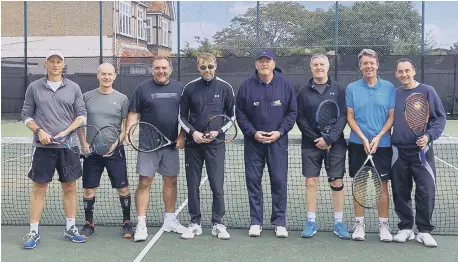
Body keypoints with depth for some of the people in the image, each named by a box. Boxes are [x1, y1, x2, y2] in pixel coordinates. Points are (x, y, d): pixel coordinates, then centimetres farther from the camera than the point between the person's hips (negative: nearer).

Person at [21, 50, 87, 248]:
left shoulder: (73, 88, 6)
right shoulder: (34, 87, 5)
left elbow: (81, 114, 4)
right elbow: (26, 115, 7)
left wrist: (66, 131, -10)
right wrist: (39, 131, -10)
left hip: (68, 146, 1)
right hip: (43, 146, -1)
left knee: (70, 187, 7)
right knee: (38, 188, 2)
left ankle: (70, 229, 18)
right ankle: (33, 232, 10)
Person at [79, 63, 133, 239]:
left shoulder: (122, 99, 3)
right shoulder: (87, 97, 6)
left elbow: (127, 127, 3)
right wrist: (84, 143, -4)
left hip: (115, 150, -1)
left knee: (123, 188, 0)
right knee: (89, 189, 5)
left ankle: (127, 223, 16)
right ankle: (89, 224, 21)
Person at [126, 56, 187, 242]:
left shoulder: (179, 88, 8)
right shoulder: (143, 88, 0)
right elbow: (133, 113, -1)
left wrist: (182, 135, 0)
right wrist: (129, 131, -17)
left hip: (171, 144, 3)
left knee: (171, 181, 11)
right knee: (144, 182, -4)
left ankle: (170, 220, 24)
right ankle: (141, 224, 1)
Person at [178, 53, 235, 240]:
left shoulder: (225, 88, 1)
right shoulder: (190, 88, 3)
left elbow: (232, 115, 6)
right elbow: (182, 116, 8)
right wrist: (192, 132, -8)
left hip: (215, 143, -1)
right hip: (193, 143, 2)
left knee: (217, 185, -1)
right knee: (193, 186, 6)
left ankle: (218, 223, 11)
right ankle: (195, 223, 17)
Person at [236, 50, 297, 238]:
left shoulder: (285, 84, 1)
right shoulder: (247, 85, 1)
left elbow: (292, 112, 3)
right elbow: (240, 114, 3)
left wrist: (280, 132, -9)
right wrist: (253, 133, -8)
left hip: (278, 141, 0)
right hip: (253, 141, 1)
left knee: (279, 181, 1)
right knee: (253, 180, 3)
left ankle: (279, 222, 11)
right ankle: (256, 222, 13)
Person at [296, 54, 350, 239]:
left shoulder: (338, 89, 2)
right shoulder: (303, 91, 5)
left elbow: (343, 116, -3)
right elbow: (300, 119, 1)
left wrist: (328, 139, -13)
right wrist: (316, 139, -9)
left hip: (335, 144, -1)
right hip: (310, 144, 1)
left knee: (337, 182, 2)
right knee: (311, 182, 2)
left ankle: (338, 223, 12)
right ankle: (311, 222, 11)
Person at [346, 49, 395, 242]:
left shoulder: (388, 87, 3)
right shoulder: (352, 88, 2)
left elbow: (391, 116, 2)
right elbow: (350, 117, 1)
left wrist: (378, 137, -11)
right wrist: (363, 138, -11)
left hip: (382, 144, 0)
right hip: (358, 144, 0)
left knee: (382, 185, 3)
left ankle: (384, 224, 14)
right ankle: (359, 224, 15)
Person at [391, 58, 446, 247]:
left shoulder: (427, 91, 0)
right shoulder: (393, 94, 9)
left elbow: (440, 118, -2)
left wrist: (429, 135, -16)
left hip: (421, 149, -3)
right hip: (398, 150, 3)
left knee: (426, 191, -5)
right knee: (400, 191, 6)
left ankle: (424, 230, 8)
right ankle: (405, 228, 19)